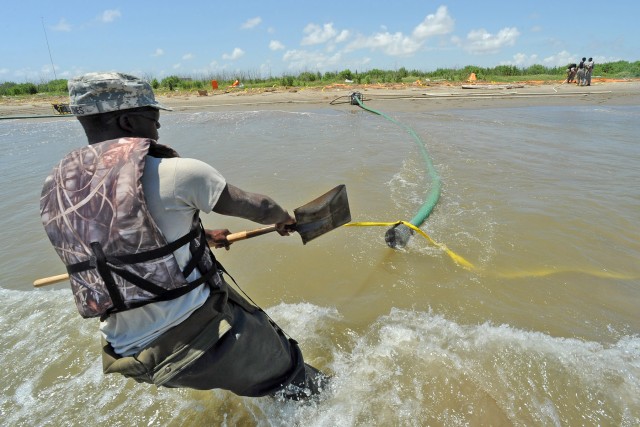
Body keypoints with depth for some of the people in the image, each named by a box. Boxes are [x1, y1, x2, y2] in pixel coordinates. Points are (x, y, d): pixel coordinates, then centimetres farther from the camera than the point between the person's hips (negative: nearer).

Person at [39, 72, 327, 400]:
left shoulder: (55, 190, 3)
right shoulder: (175, 172, -20)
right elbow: (252, 205, -7)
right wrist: (282, 218, 17)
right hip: (197, 334, -7)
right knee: (281, 364, 20)